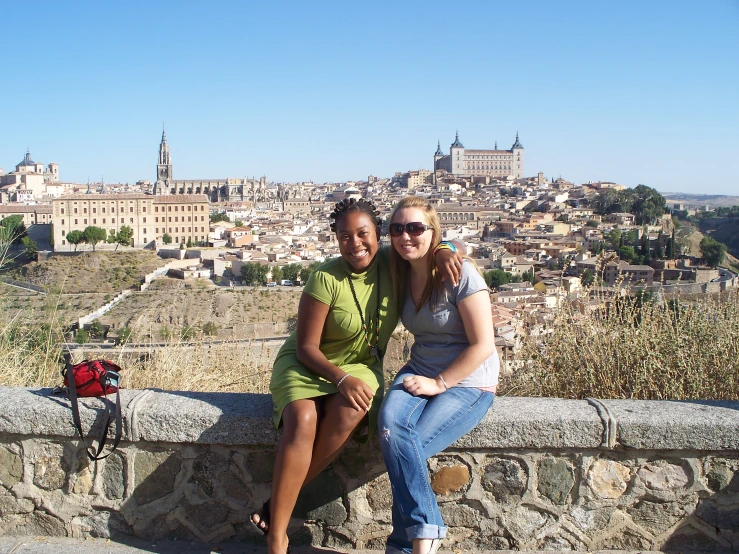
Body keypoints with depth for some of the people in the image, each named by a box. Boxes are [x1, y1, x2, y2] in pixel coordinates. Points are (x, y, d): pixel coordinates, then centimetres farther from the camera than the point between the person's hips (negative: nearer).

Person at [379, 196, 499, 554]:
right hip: (420, 372, 5)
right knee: (390, 424, -27)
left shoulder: (460, 273, -15)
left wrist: (439, 383, -15)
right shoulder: (401, 275, 5)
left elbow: (483, 345, -15)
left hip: (467, 382, -5)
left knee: (403, 449, -24)